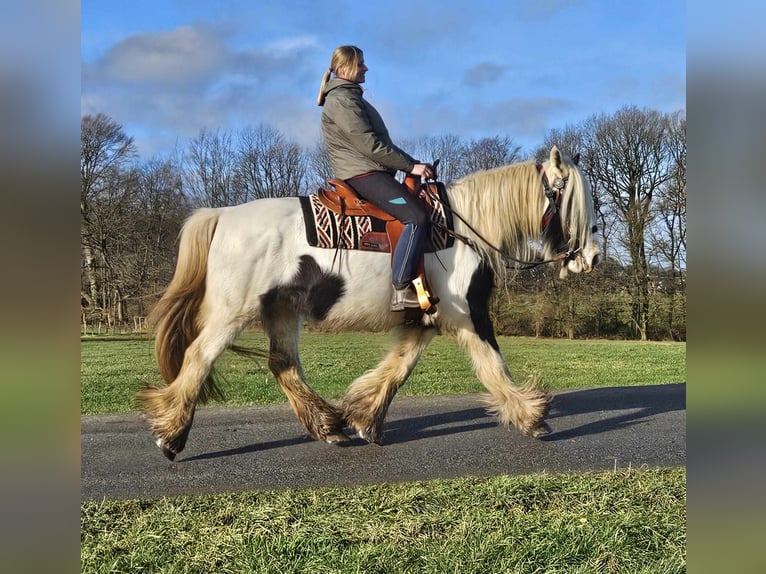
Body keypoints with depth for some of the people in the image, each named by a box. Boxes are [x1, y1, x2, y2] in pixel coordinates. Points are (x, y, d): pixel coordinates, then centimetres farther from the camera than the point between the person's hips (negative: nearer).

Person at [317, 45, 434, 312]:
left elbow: (381, 142, 22)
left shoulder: (352, 97, 23)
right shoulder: (340, 99, -9)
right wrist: (411, 166, -15)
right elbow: (369, 144, -18)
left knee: (428, 204, 10)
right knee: (416, 217, -24)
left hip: (373, 172, 11)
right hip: (362, 174, -11)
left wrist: (414, 164, 12)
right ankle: (401, 290, -28)